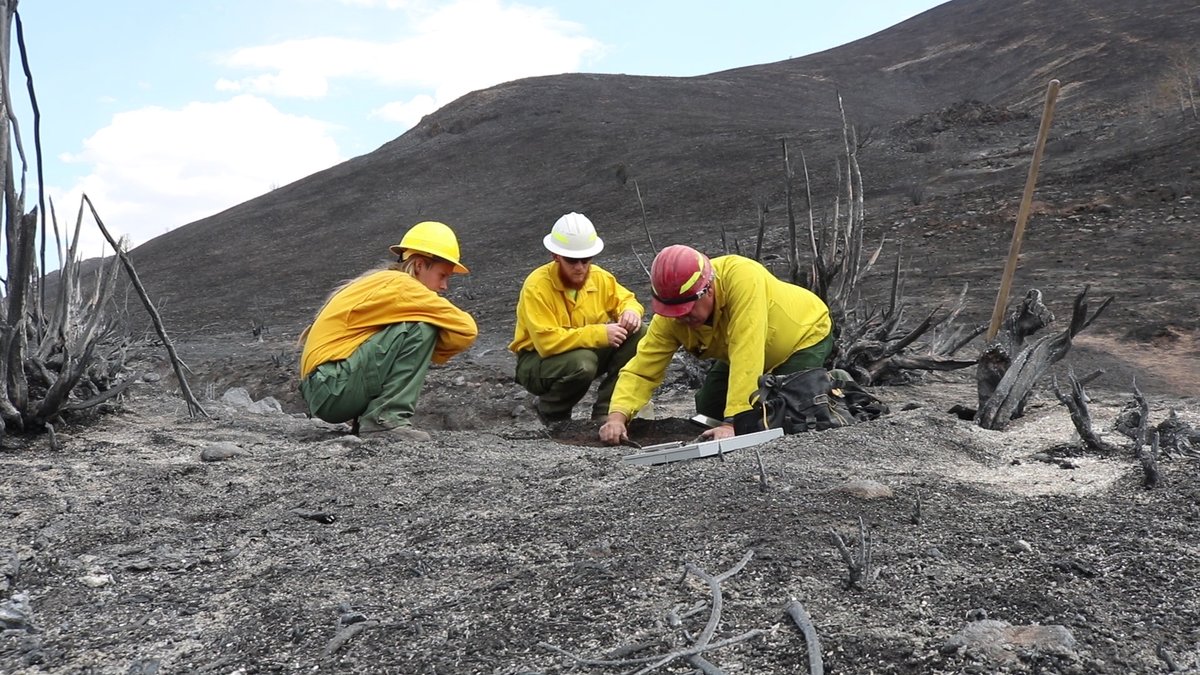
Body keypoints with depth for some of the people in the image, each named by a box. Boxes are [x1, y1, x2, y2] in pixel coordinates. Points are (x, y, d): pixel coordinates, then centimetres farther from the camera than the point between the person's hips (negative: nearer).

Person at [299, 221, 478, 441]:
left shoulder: (380, 283, 19)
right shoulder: (399, 284, -9)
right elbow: (466, 328, -12)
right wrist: (432, 348, 5)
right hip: (333, 389, -10)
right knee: (420, 330, -16)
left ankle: (369, 418, 11)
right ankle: (386, 418, -18)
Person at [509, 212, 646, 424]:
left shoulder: (600, 277, -6)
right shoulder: (537, 286, -24)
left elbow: (625, 299, 11)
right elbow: (547, 341, -32)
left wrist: (631, 311, -15)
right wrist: (599, 333, -34)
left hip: (588, 350, 6)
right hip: (537, 360, -6)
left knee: (638, 335, -13)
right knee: (581, 362, -38)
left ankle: (604, 413, -7)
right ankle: (551, 412, -5)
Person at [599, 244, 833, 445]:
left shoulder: (742, 277, -44)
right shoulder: (669, 318, -26)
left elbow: (746, 355, -48)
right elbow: (641, 370, -25)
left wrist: (733, 422, -50)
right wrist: (617, 416, -43)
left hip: (804, 335, -6)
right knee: (708, 414, 1)